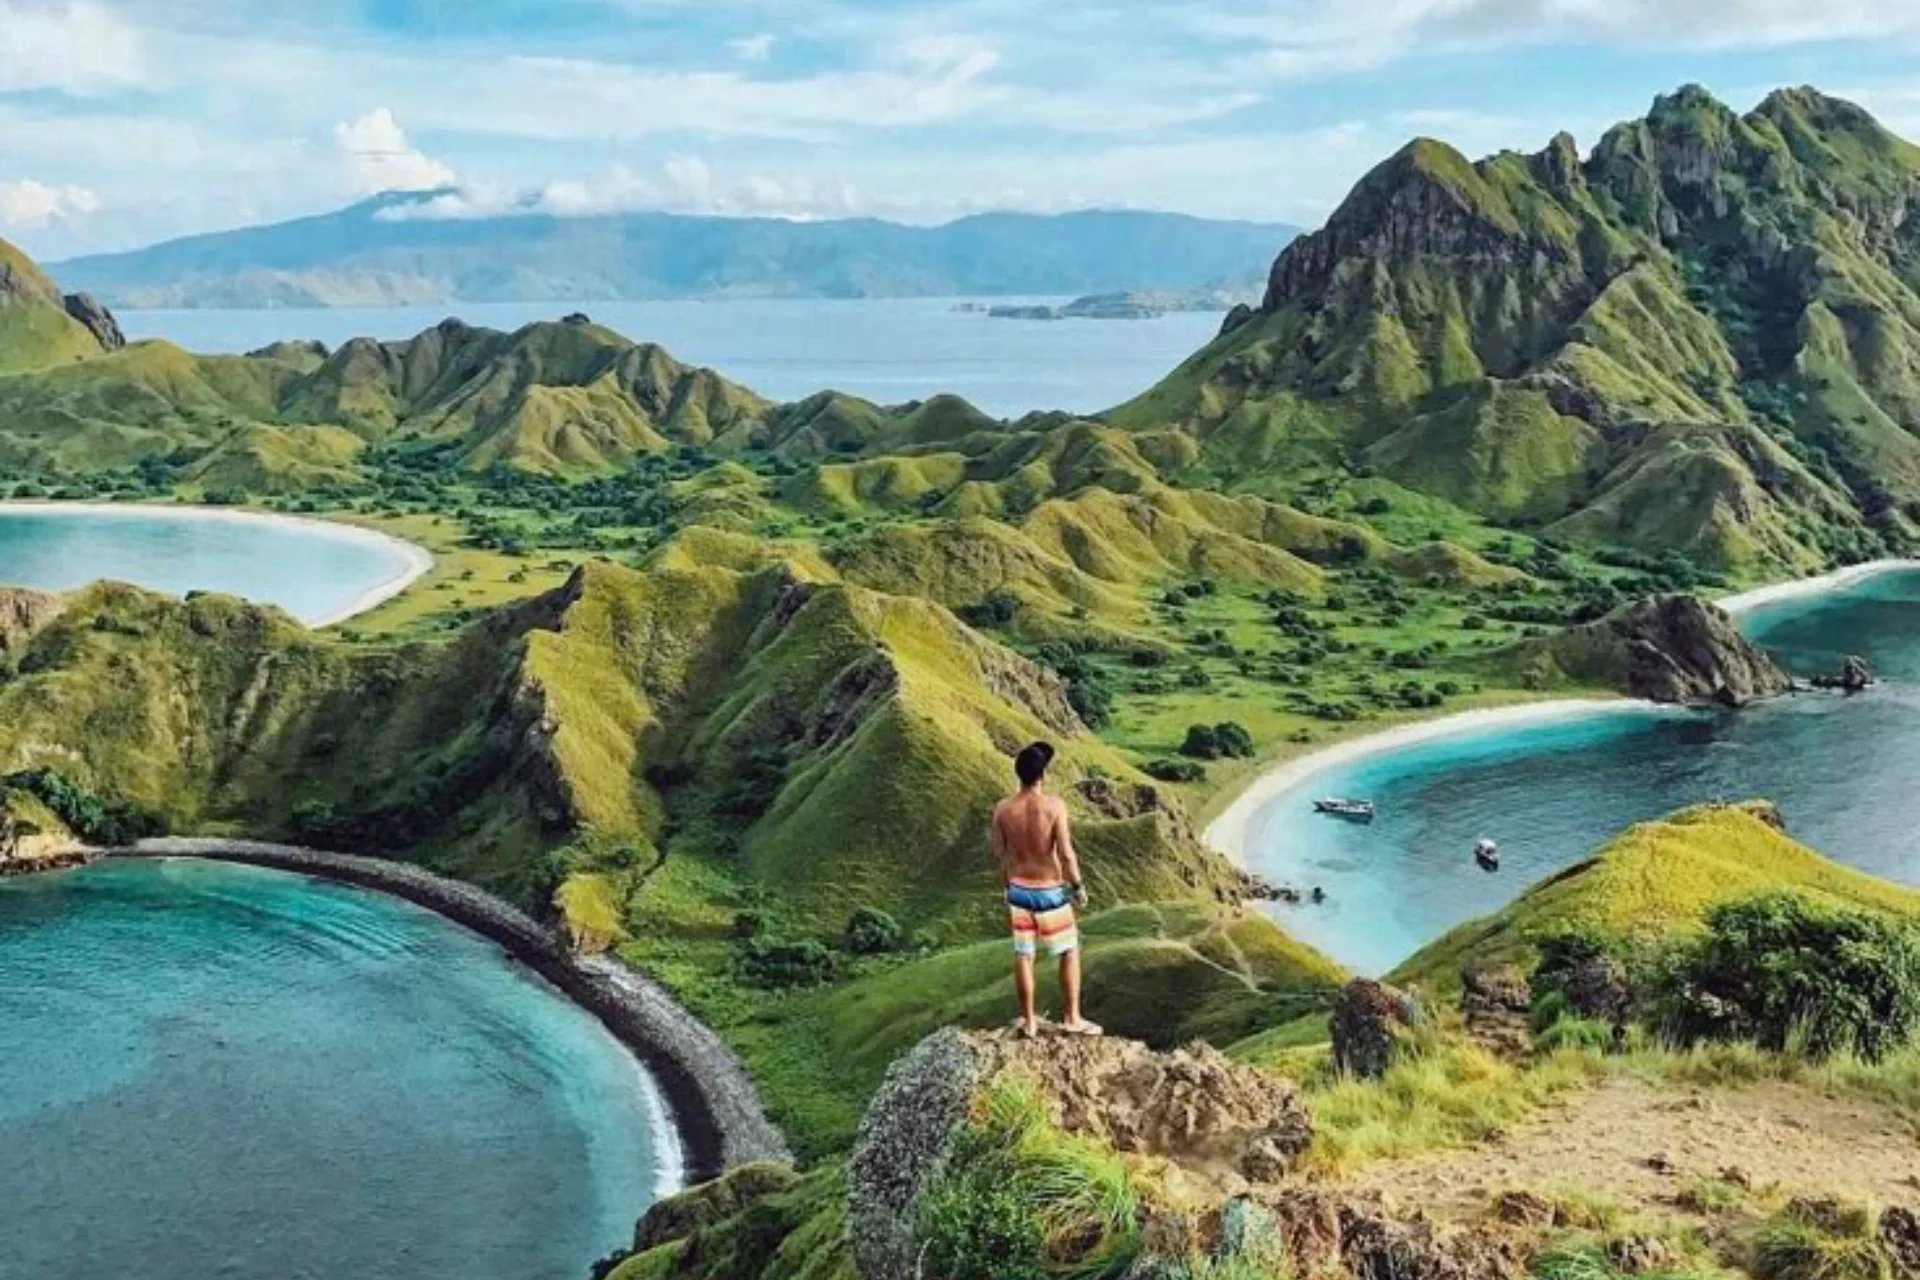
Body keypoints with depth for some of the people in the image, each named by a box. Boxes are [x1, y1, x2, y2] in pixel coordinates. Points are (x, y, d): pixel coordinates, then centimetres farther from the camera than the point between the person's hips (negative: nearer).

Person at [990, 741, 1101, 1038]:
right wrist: (1078, 886, -3)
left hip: (1018, 889, 4)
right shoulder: (1054, 806, -20)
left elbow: (999, 854, 2)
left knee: (1023, 956, 13)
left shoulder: (1002, 809, -8)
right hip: (1050, 891, -4)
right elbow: (1066, 854, -19)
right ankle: (1072, 1019, 17)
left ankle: (1029, 1021, 22)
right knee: (1070, 953, 14)